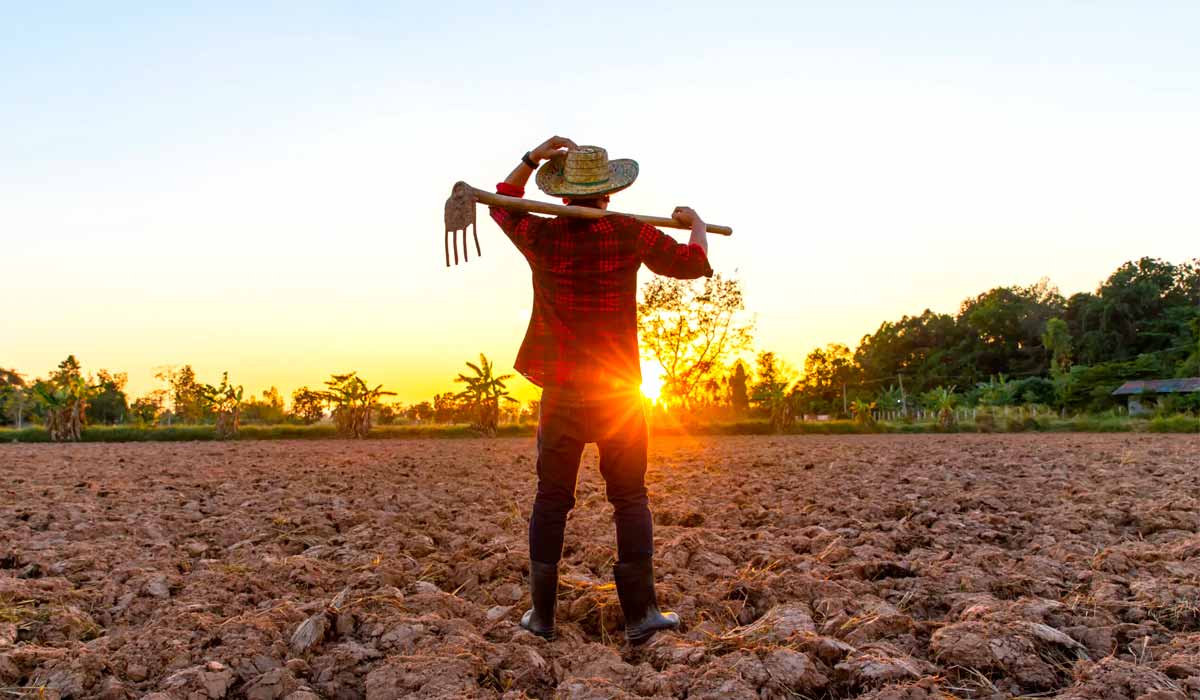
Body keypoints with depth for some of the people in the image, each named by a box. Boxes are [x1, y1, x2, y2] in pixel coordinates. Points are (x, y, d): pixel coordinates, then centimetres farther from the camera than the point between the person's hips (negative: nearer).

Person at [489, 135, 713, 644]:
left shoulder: (542, 236, -1)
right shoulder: (631, 234, -4)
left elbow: (502, 203, 21)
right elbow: (694, 263, 8)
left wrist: (533, 157, 19)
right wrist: (696, 224, 27)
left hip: (561, 391, 1)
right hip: (619, 391, -1)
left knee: (551, 499, 9)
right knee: (630, 498, 6)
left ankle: (542, 614, 14)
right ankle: (640, 612, 3)